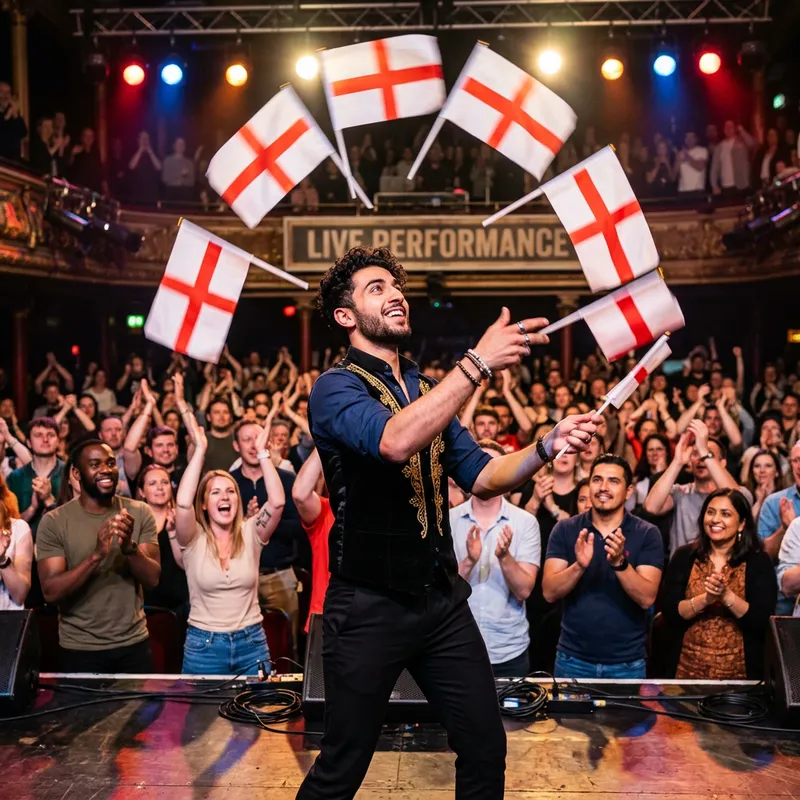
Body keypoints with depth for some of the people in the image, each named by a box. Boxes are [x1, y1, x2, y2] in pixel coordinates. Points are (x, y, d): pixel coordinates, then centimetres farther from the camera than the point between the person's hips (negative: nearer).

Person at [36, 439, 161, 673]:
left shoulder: (140, 513, -3)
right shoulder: (54, 522, -9)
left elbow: (152, 579, -8)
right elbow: (51, 592, -16)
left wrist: (129, 547, -27)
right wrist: (96, 555, -30)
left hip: (134, 644, 2)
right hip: (80, 649, -2)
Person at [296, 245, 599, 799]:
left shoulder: (428, 392, 13)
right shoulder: (335, 389, -9)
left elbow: (481, 477, 8)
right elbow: (394, 441, -30)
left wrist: (548, 446, -9)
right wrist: (478, 363, -33)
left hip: (443, 598, 6)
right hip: (369, 606, -6)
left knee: (486, 751, 11)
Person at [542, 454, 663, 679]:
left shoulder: (647, 534, -4)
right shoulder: (565, 530, -1)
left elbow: (647, 598, -13)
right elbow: (549, 592, -10)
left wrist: (620, 562, -29)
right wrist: (579, 566, -27)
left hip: (627, 664, 0)